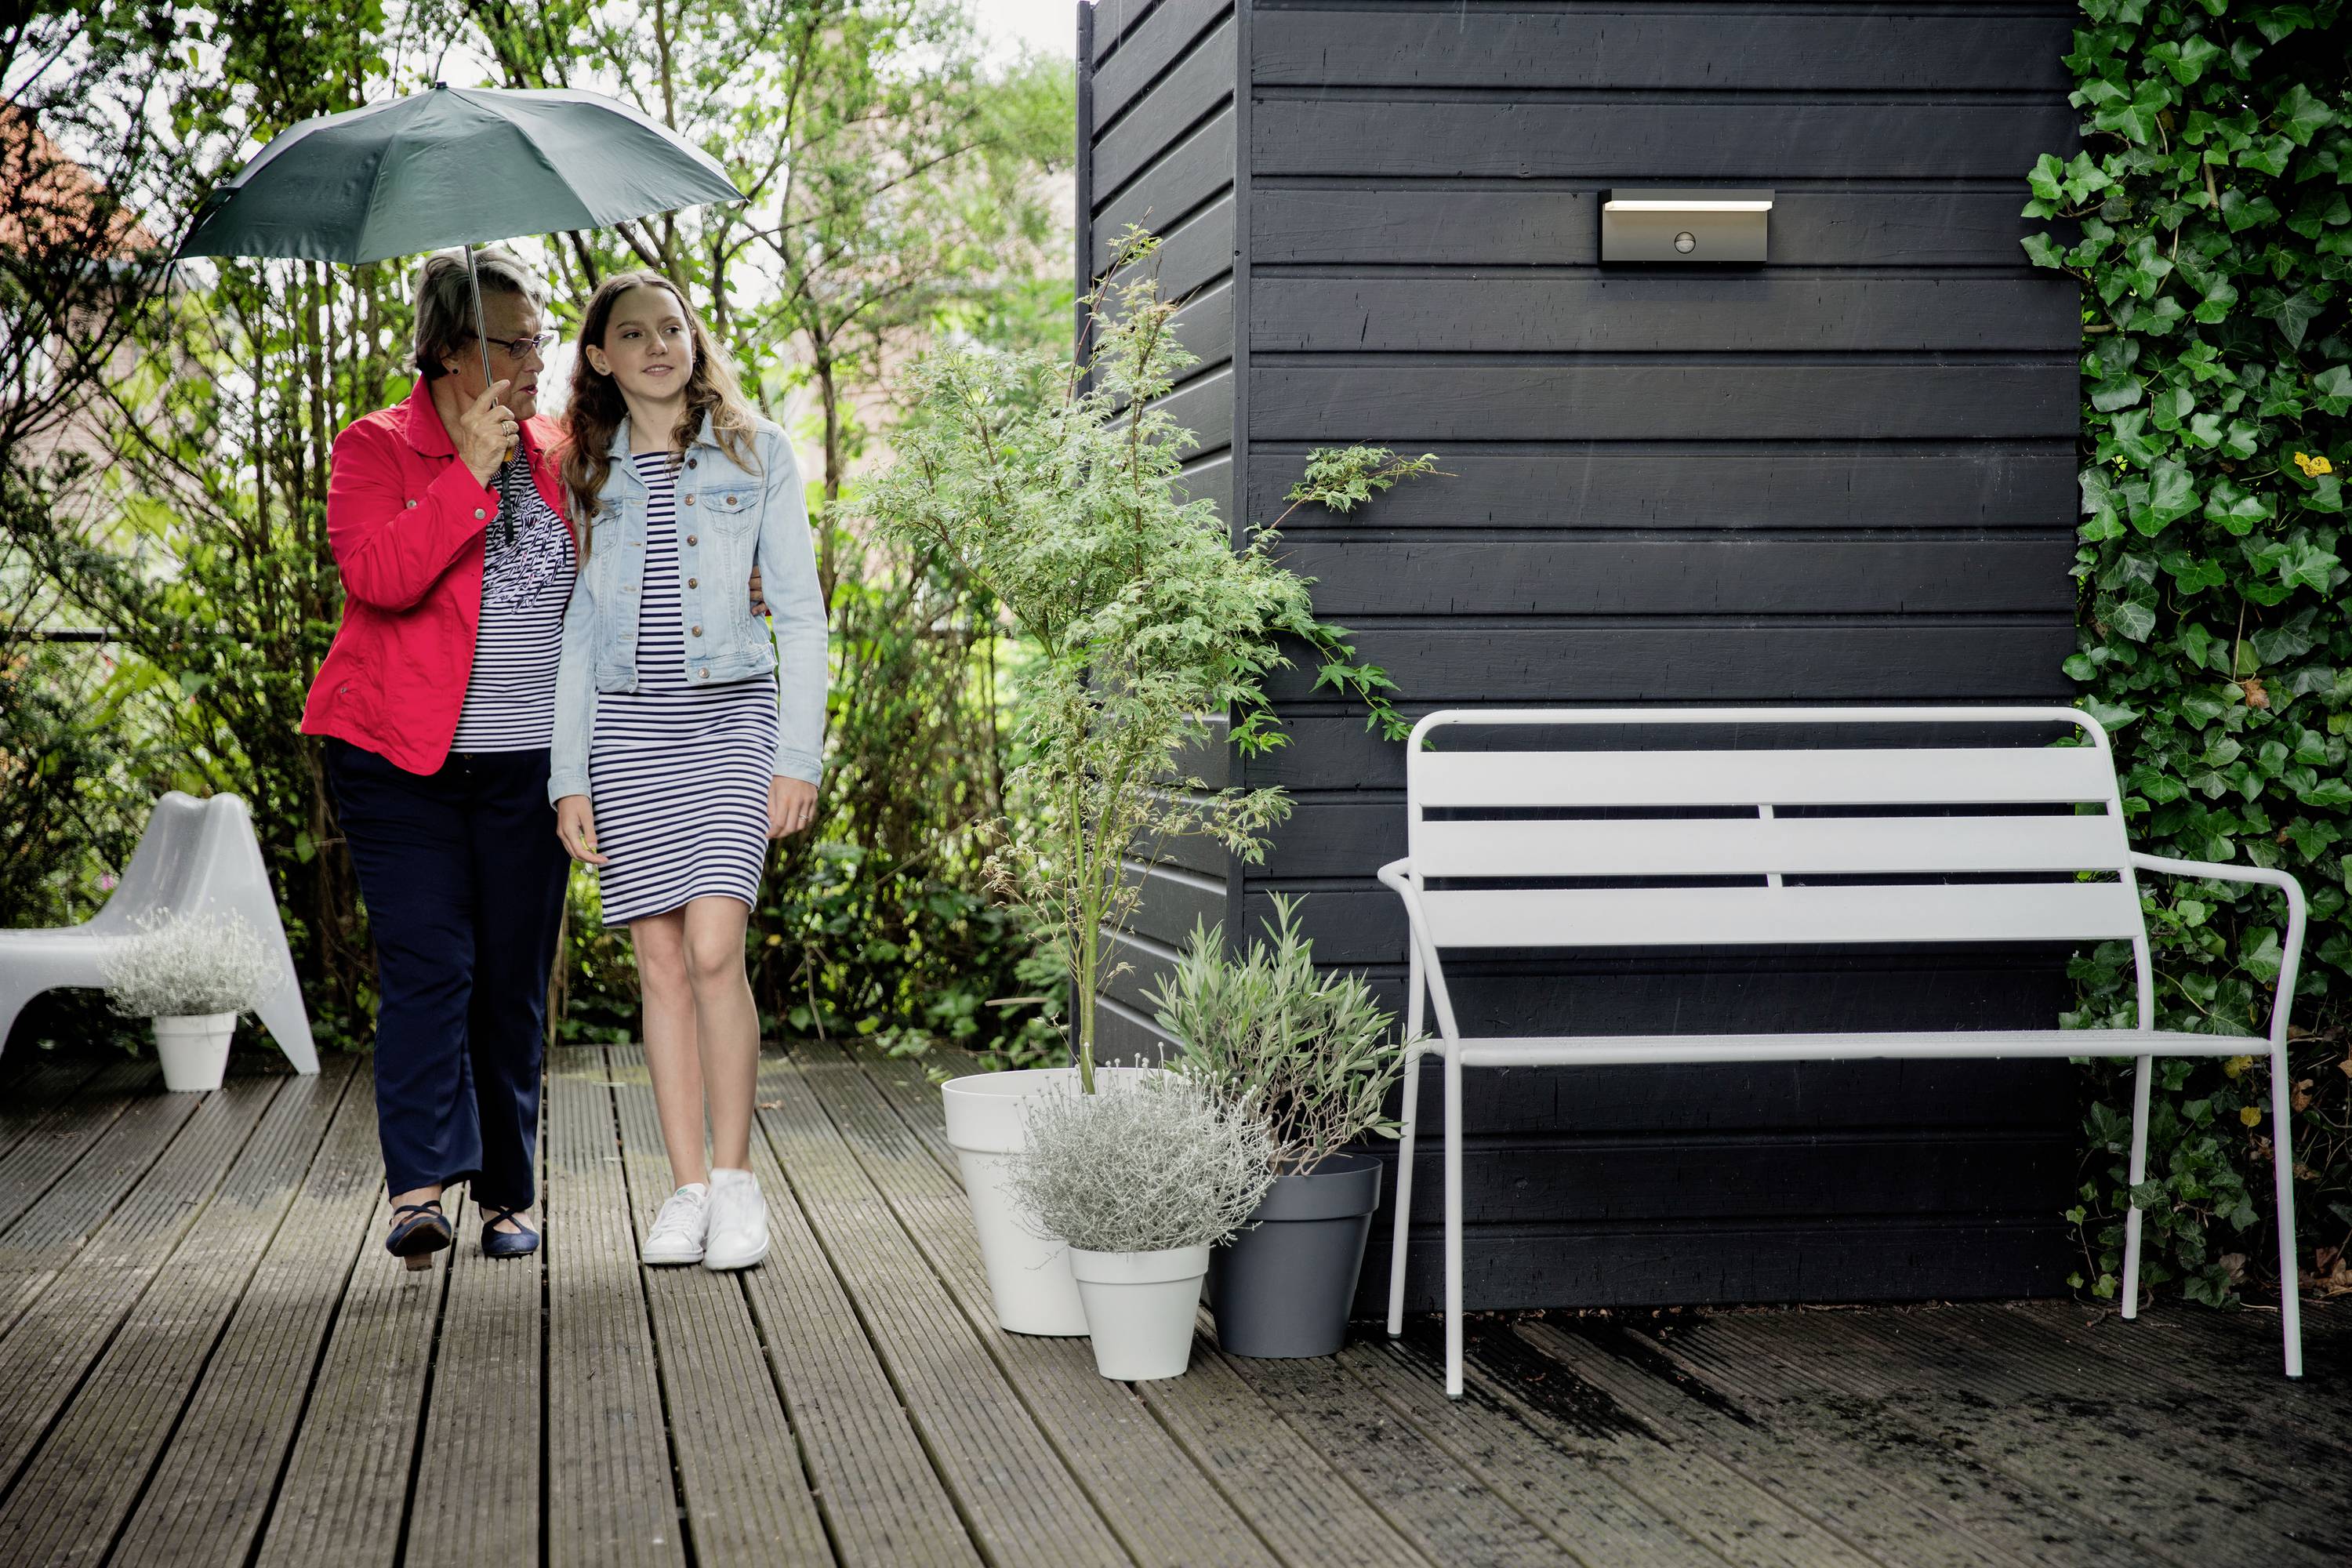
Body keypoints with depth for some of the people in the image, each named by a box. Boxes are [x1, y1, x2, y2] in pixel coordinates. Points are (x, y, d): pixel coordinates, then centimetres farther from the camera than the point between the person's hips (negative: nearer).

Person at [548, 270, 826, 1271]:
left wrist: (797, 755, -5)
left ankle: (735, 1178, -3)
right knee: (662, 963, 1)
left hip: (732, 713, -2)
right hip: (628, 731, 2)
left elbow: (802, 613, 3)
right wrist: (570, 776, 5)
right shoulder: (588, 475, 12)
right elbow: (574, 634, 12)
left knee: (714, 948, -15)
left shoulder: (756, 453, 5)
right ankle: (687, 1188, 8)